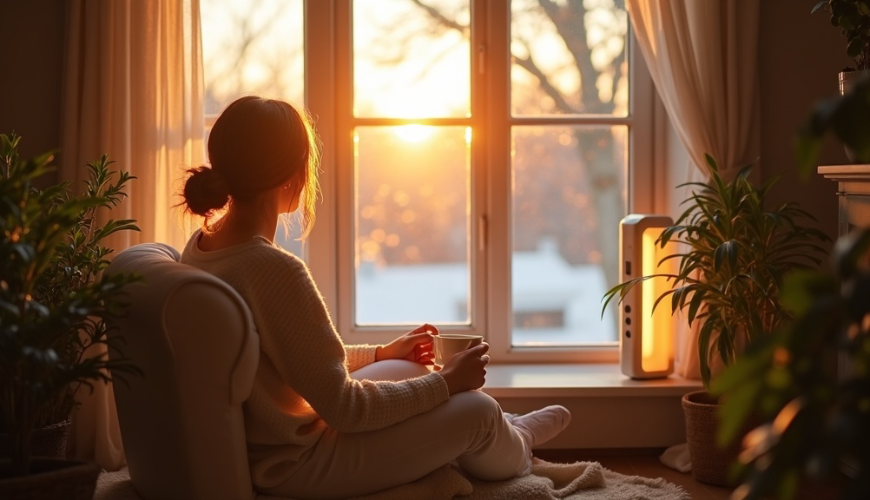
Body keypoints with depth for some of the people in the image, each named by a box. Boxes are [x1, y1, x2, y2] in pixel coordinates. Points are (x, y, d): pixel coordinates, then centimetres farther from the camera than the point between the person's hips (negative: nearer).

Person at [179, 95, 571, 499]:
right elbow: (342, 407, -24)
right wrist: (447, 381, -10)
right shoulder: (273, 269, -30)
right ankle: (511, 450, 38)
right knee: (477, 410, 4)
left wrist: (382, 353, 20)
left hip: (259, 440, 9)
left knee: (409, 370, 25)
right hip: (296, 464, -9)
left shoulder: (202, 246, -1)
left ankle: (505, 433, 47)